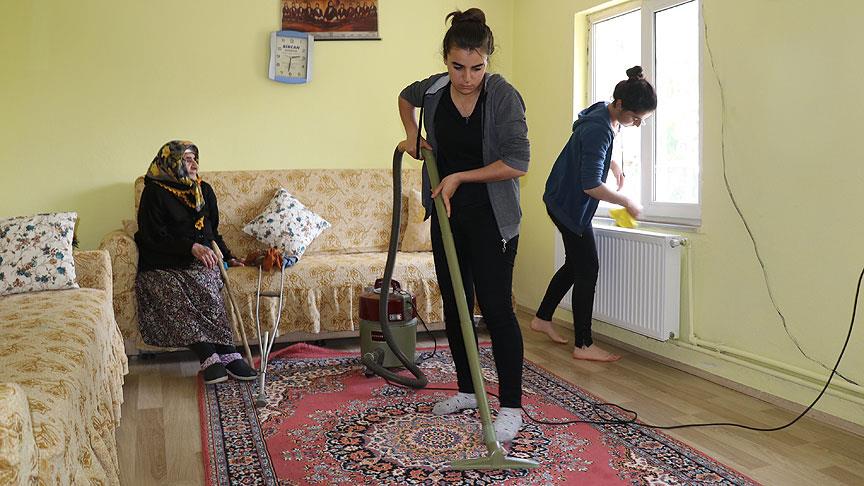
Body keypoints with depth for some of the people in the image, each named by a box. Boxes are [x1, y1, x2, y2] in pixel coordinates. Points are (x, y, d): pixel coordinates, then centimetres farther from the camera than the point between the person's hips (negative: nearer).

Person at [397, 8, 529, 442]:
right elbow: (405, 96, 22)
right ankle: (467, 391, 25)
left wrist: (460, 177, -18)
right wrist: (412, 135, 8)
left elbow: (517, 163, -21)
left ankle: (511, 407, -1)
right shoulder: (433, 89, -2)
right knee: (454, 304, 10)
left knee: (495, 308, -8)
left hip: (491, 218, -5)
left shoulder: (503, 96, -18)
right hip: (447, 211, 6)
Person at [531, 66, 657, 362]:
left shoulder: (604, 113, 1)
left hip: (564, 201, 10)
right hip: (571, 205, -10)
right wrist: (627, 202, -18)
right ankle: (583, 345, 1)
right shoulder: (598, 130, -28)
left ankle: (542, 319, 30)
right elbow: (592, 186, -30)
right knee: (587, 270, -6)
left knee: (575, 264, 17)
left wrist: (612, 164, 15)